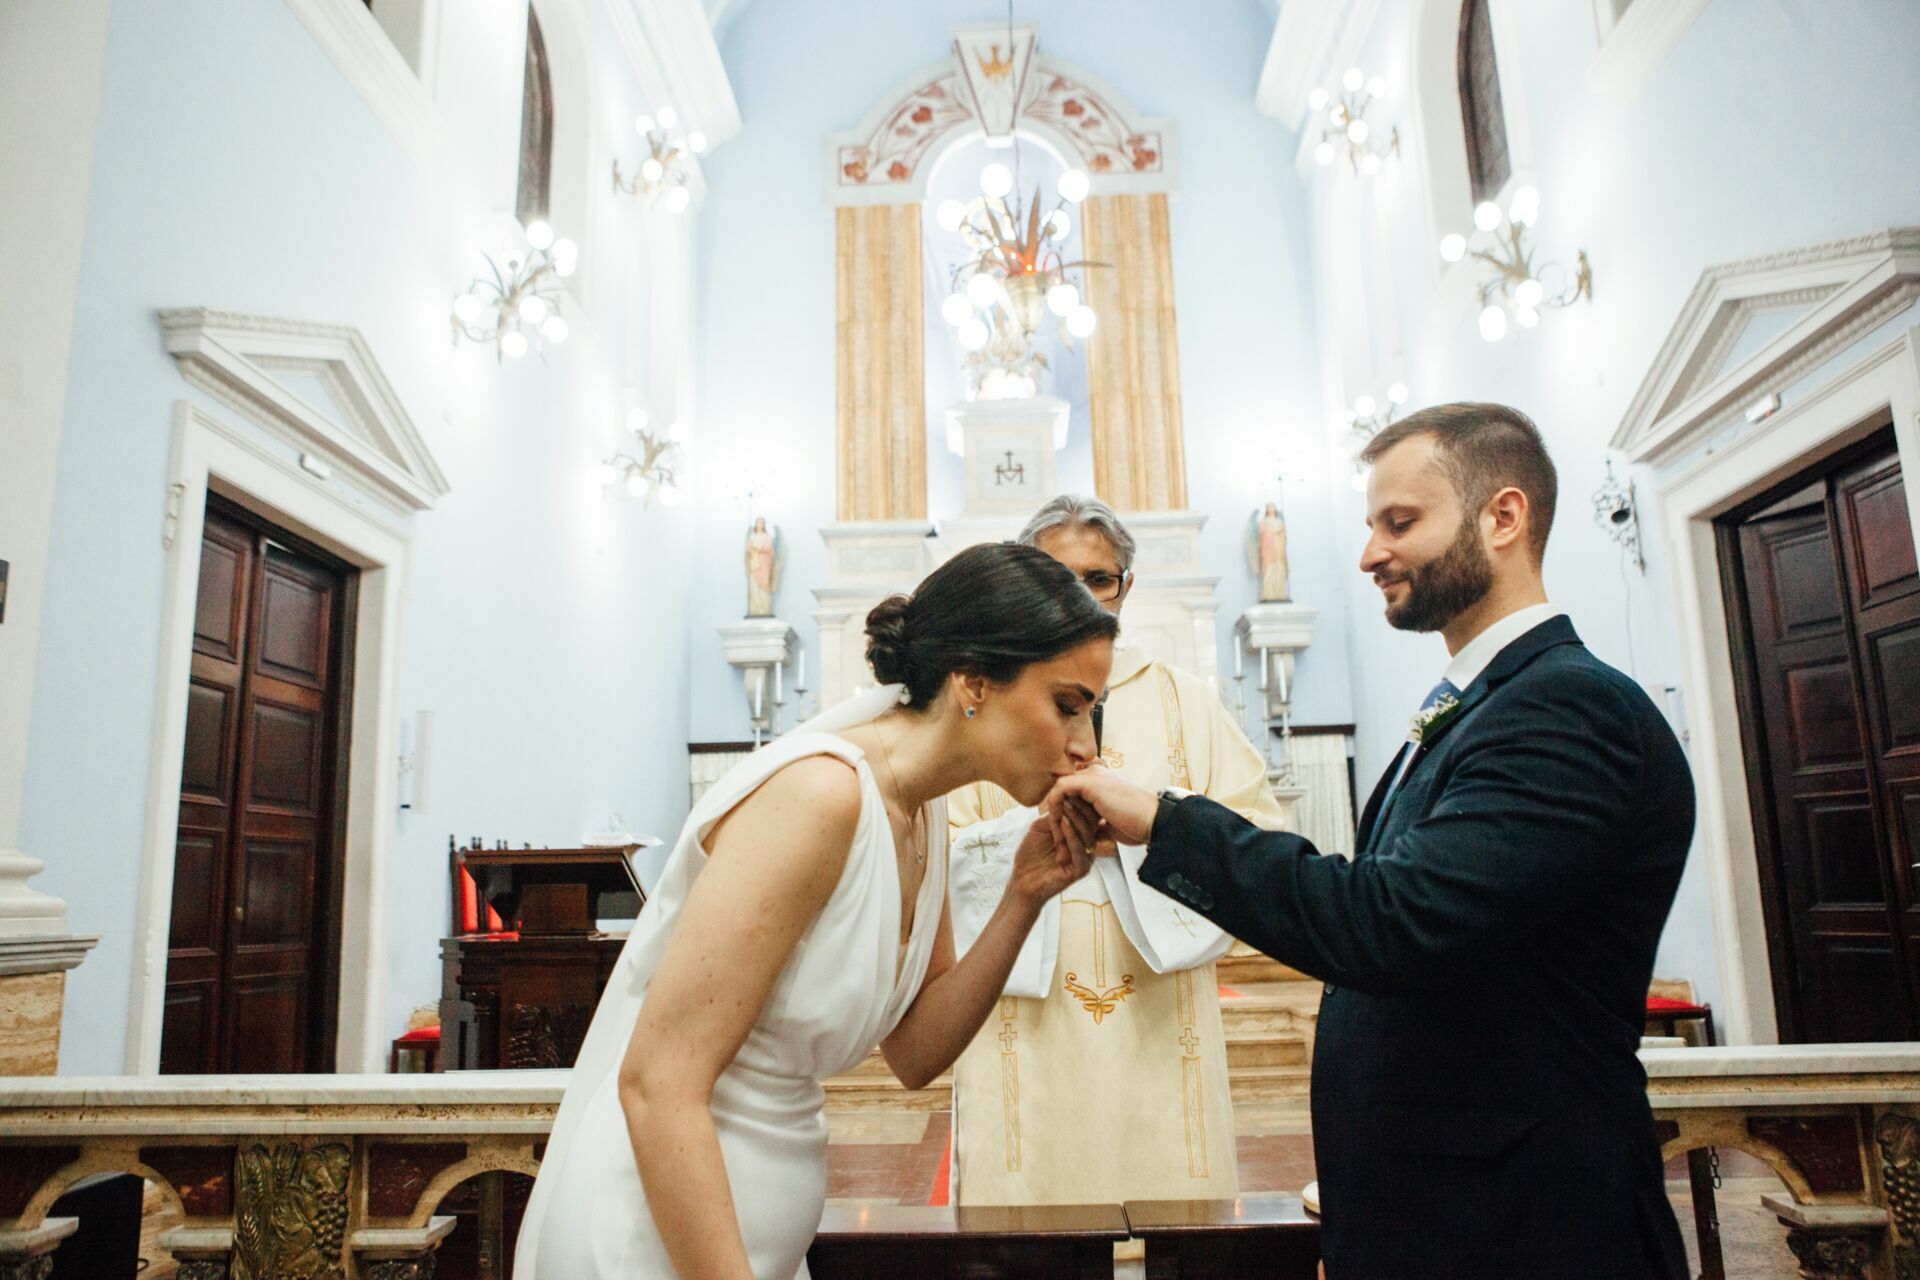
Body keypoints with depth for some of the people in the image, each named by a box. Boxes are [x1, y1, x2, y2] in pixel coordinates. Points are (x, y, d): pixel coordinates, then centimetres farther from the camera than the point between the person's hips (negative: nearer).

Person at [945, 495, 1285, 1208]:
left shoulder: (1181, 701, 10)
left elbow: (1260, 835, 3)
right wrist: (1031, 830, -15)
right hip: (1027, 1026, -1)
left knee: (1168, 1200, 3)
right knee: (1027, 1203, 0)